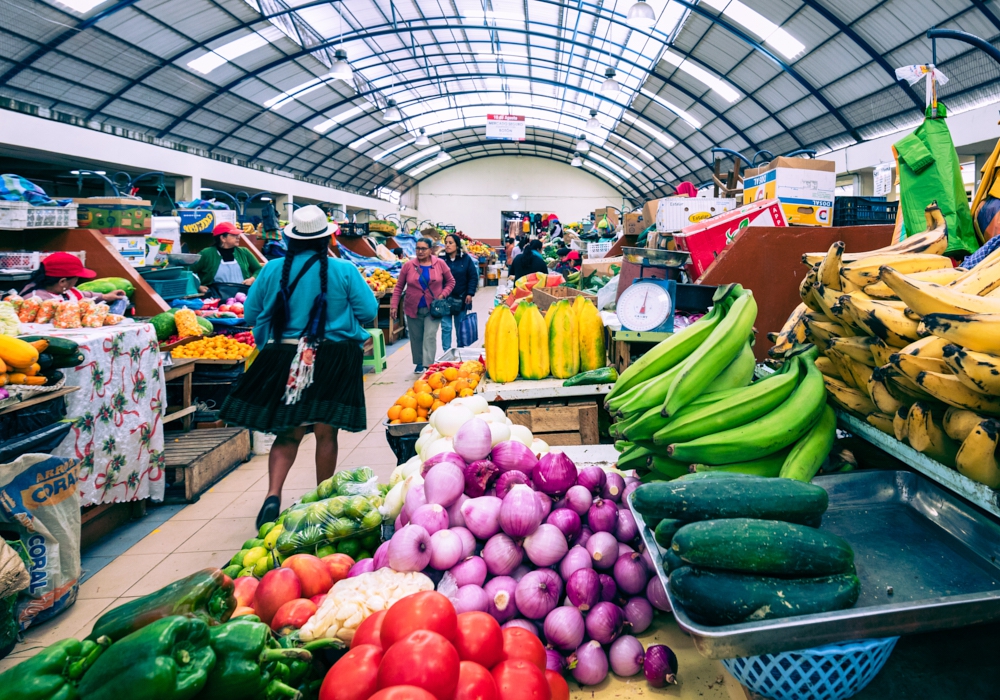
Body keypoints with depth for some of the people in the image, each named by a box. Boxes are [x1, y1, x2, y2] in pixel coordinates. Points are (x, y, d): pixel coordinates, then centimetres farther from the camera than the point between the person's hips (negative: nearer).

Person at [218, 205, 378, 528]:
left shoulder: (273, 270, 0)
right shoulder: (344, 270, -6)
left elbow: (251, 313, 7)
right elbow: (368, 311, -3)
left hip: (284, 359, 2)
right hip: (333, 361, -1)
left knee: (287, 433, 11)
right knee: (325, 433, 10)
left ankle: (273, 495, -7)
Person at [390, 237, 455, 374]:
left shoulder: (440, 264, -3)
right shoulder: (408, 265, -3)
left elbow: (450, 281, 7)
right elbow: (399, 286, 1)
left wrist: (442, 295, -8)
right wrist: (394, 305, -4)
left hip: (433, 308, -1)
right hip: (413, 308, 1)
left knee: (430, 336, -10)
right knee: (416, 338, 9)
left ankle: (427, 365, -13)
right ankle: (419, 364, 24)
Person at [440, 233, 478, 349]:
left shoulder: (466, 259, -3)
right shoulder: (441, 259, -3)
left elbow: (473, 277, 0)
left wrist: (470, 294, -7)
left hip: (461, 299, 1)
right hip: (444, 299, 0)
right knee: (446, 327, -1)